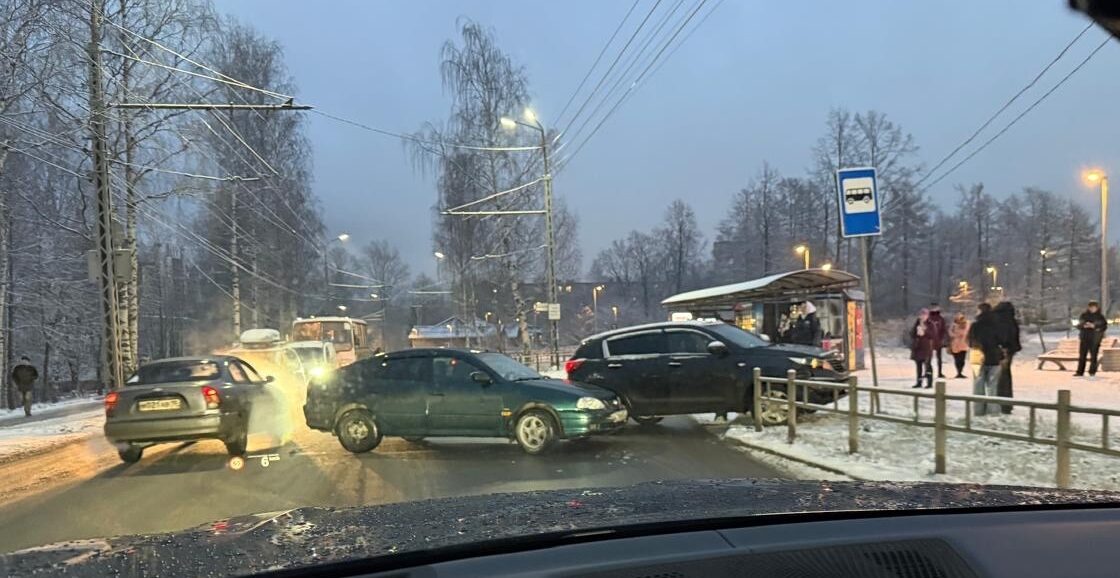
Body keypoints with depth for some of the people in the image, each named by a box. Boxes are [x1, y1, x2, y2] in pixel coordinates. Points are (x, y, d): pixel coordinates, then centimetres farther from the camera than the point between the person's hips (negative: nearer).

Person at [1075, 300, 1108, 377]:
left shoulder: (1100, 316, 2)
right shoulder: (1084, 315, 7)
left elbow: (1104, 326, -5)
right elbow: (1078, 325, 7)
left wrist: (1094, 326, -17)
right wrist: (1084, 325, -15)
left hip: (1095, 339, -2)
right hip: (1085, 337, 2)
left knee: (1093, 355, -3)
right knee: (1082, 355, 1)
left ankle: (1092, 372, 6)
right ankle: (1080, 372, 4)